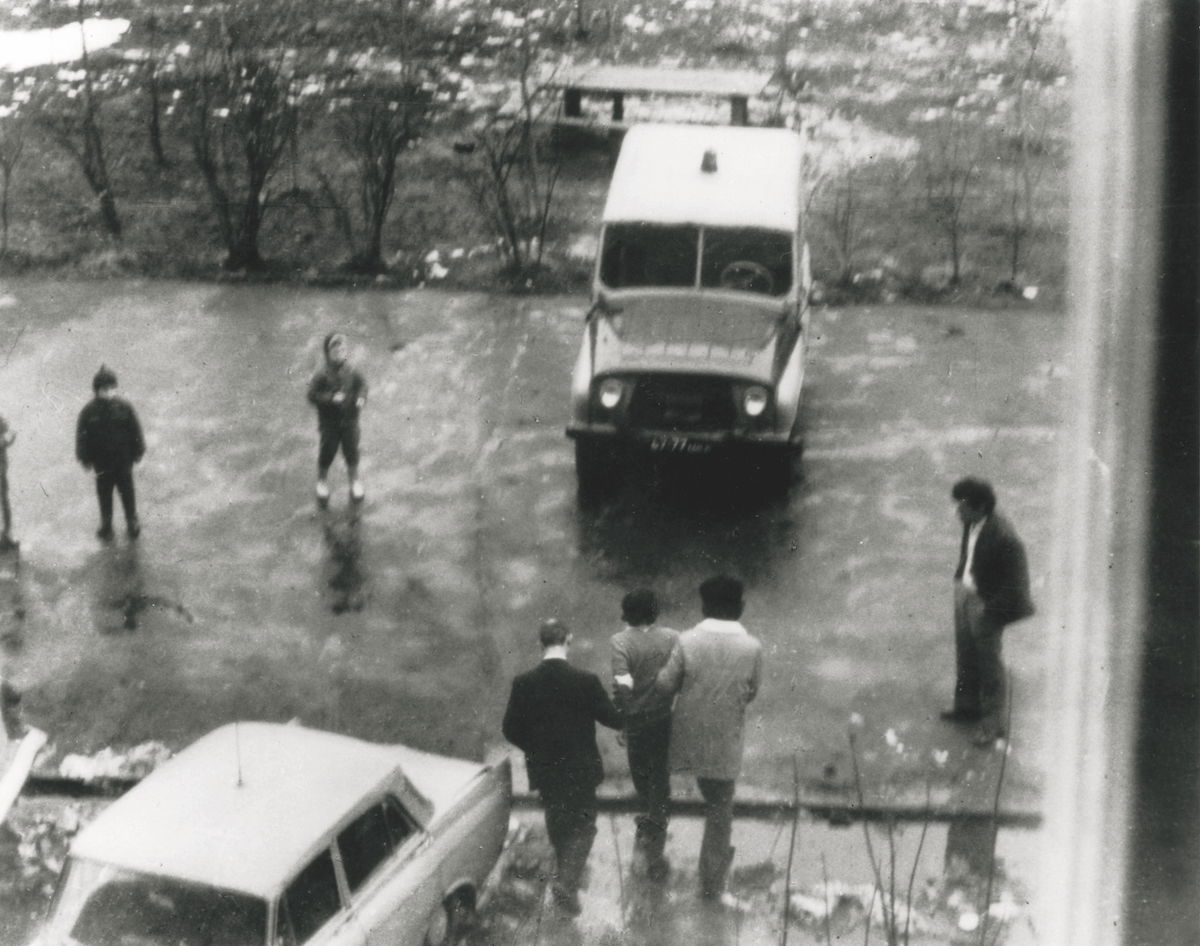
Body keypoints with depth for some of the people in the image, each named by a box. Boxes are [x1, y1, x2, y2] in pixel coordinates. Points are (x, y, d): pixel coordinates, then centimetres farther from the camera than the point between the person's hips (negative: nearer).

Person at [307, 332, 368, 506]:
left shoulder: (352, 373, -9)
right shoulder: (322, 376, -19)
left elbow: (361, 386, 5)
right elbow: (312, 395, -18)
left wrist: (361, 398, -15)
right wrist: (331, 398, -29)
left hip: (349, 420, 2)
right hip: (329, 423, -2)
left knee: (351, 451, 13)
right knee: (327, 452, 11)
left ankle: (354, 480, 35)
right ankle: (322, 481, 35)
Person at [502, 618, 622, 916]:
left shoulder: (523, 683, -13)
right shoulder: (586, 681, -19)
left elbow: (511, 730, -7)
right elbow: (615, 720, -13)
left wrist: (535, 749, 11)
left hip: (544, 769, 2)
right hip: (580, 769, -2)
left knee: (557, 822, 23)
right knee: (583, 825, 12)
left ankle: (565, 876, 40)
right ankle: (567, 881, -8)